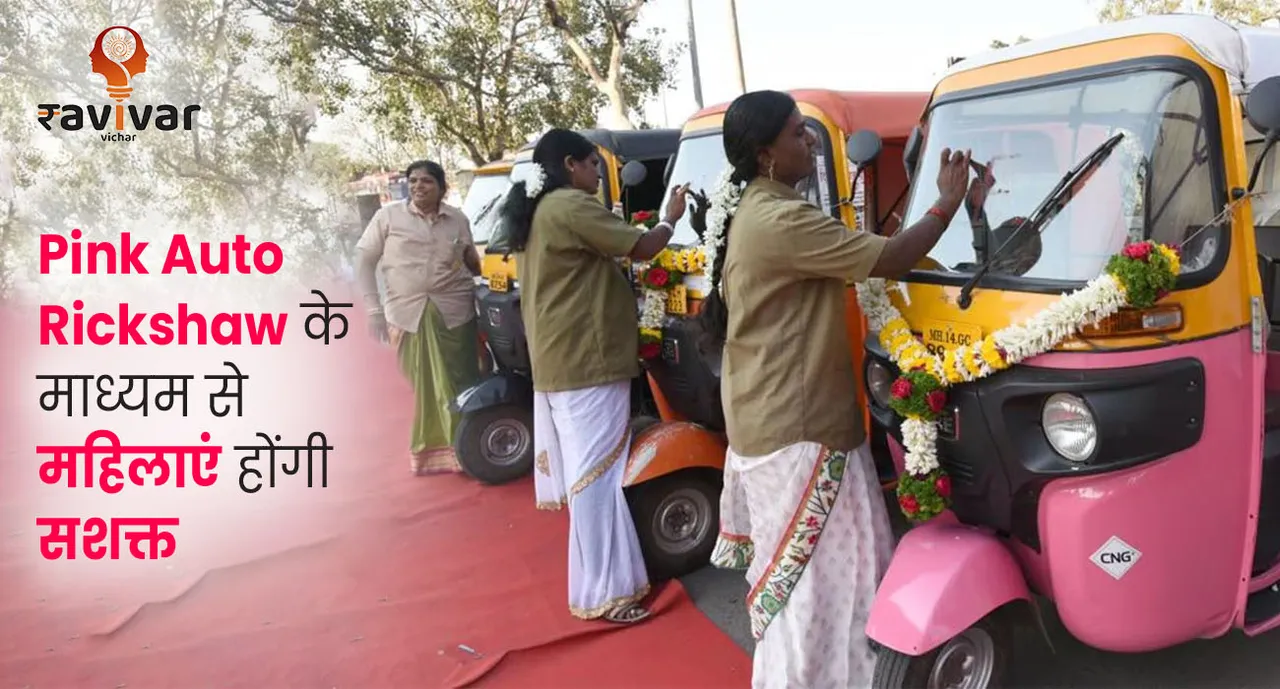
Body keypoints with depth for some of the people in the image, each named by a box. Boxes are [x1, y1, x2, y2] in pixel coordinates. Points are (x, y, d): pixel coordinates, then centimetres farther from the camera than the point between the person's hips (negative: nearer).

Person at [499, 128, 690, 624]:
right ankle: (603, 593, -3)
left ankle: (597, 577, 31)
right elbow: (641, 248, -12)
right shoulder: (572, 206, -14)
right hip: (587, 360, -10)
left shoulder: (531, 214, 16)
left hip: (555, 359, 10)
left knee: (579, 467, 17)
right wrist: (671, 218, 5)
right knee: (598, 472, -8)